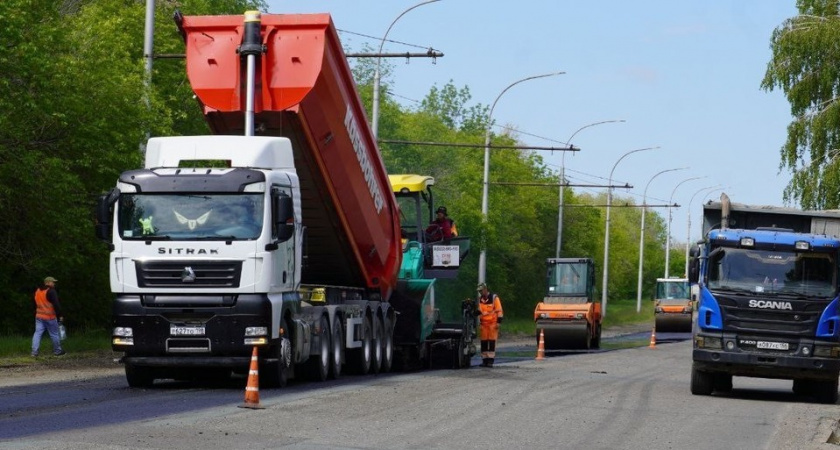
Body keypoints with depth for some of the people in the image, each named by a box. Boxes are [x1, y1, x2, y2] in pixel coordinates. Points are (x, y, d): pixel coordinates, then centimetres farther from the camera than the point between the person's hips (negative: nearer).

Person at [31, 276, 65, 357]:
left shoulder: (37, 291, 12)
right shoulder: (51, 291, -13)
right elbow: (56, 305, -16)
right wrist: (60, 315, -10)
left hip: (39, 316, 6)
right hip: (50, 317, -6)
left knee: (37, 333, 1)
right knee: (54, 334, 7)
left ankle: (34, 352, -8)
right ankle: (57, 351, 17)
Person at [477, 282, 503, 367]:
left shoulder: (494, 298, -6)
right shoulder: (480, 299, 13)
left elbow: (499, 311, -7)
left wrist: (498, 322, -12)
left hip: (493, 323, -6)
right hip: (484, 324, 6)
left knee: (492, 342, -7)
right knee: (484, 342, 4)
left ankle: (490, 360, -8)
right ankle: (484, 360, 8)